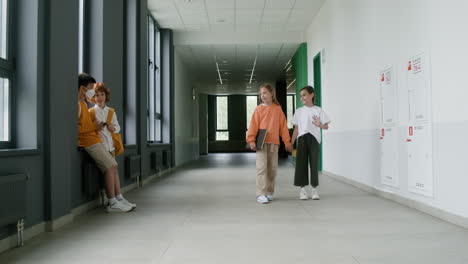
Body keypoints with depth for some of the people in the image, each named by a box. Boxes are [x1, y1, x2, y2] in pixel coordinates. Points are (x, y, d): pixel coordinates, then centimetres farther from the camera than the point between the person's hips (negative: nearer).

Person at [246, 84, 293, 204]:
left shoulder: (278, 108, 9)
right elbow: (253, 125, 0)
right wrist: (251, 140, -10)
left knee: (272, 169, 7)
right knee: (262, 168, -9)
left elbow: (283, 126, 9)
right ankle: (261, 194, -9)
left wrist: (287, 142, 8)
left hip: (274, 142, 3)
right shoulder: (258, 109, 4)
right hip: (261, 142, -2)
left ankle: (269, 193, 18)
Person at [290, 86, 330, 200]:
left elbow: (326, 126, 3)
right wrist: (291, 142, 4)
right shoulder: (299, 111, 10)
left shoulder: (318, 110, 5)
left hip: (314, 139, -1)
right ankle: (302, 189, 6)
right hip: (302, 139, 2)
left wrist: (319, 125, -19)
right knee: (301, 163, -1)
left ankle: (314, 189, 10)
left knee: (314, 164, 0)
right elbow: (296, 128, 11)